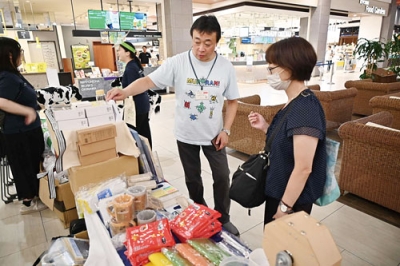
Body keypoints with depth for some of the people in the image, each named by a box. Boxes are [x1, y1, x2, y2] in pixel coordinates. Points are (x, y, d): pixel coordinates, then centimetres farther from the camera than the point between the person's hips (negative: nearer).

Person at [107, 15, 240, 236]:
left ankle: (223, 218, 33)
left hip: (213, 134, 1)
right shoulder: (177, 63, -13)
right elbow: (148, 80, -18)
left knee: (222, 176, 9)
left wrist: (226, 130, -8)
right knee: (192, 178, 16)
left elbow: (232, 101, 0)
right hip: (186, 135, 0)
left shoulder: (226, 67, -7)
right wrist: (125, 91, -37)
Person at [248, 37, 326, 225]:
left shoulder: (306, 109, -26)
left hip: (292, 199, -8)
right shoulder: (294, 103, 2)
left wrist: (284, 208, -19)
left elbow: (303, 168, -26)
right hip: (278, 192, 8)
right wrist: (265, 128, -4)